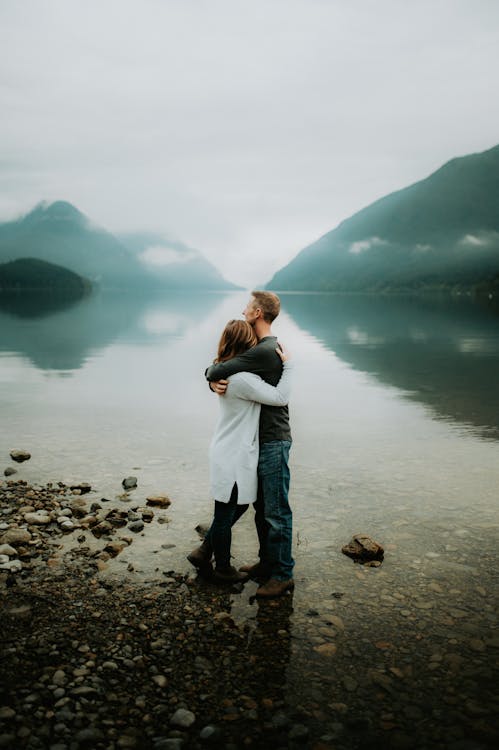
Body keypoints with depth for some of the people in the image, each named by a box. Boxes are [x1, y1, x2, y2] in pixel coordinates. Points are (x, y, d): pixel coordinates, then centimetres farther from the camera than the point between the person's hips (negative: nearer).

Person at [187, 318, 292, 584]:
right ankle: (223, 569, 28)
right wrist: (287, 365, -11)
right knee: (226, 514, 9)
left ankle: (203, 552, 34)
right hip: (233, 457, -10)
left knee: (238, 507, 23)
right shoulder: (242, 378, -25)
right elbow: (280, 397, -21)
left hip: (229, 453, 10)